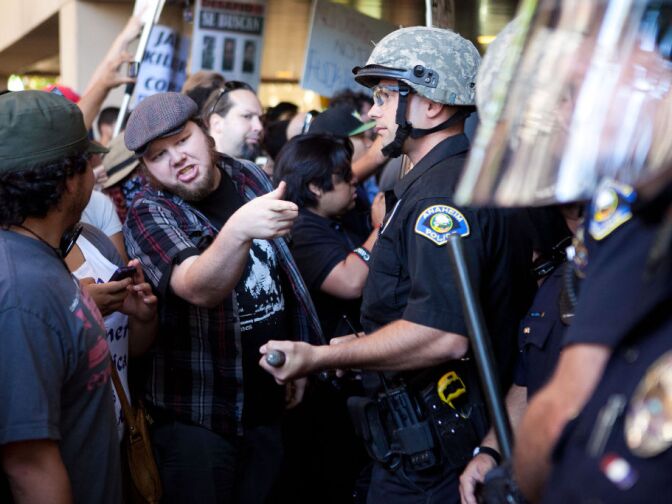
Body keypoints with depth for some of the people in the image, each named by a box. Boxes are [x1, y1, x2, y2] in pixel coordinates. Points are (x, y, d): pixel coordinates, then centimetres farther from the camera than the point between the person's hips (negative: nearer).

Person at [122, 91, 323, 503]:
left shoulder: (250, 178, 0)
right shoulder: (148, 215, -15)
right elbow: (200, 289, -34)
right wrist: (238, 229, -52)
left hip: (269, 401, 5)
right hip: (199, 411, -5)